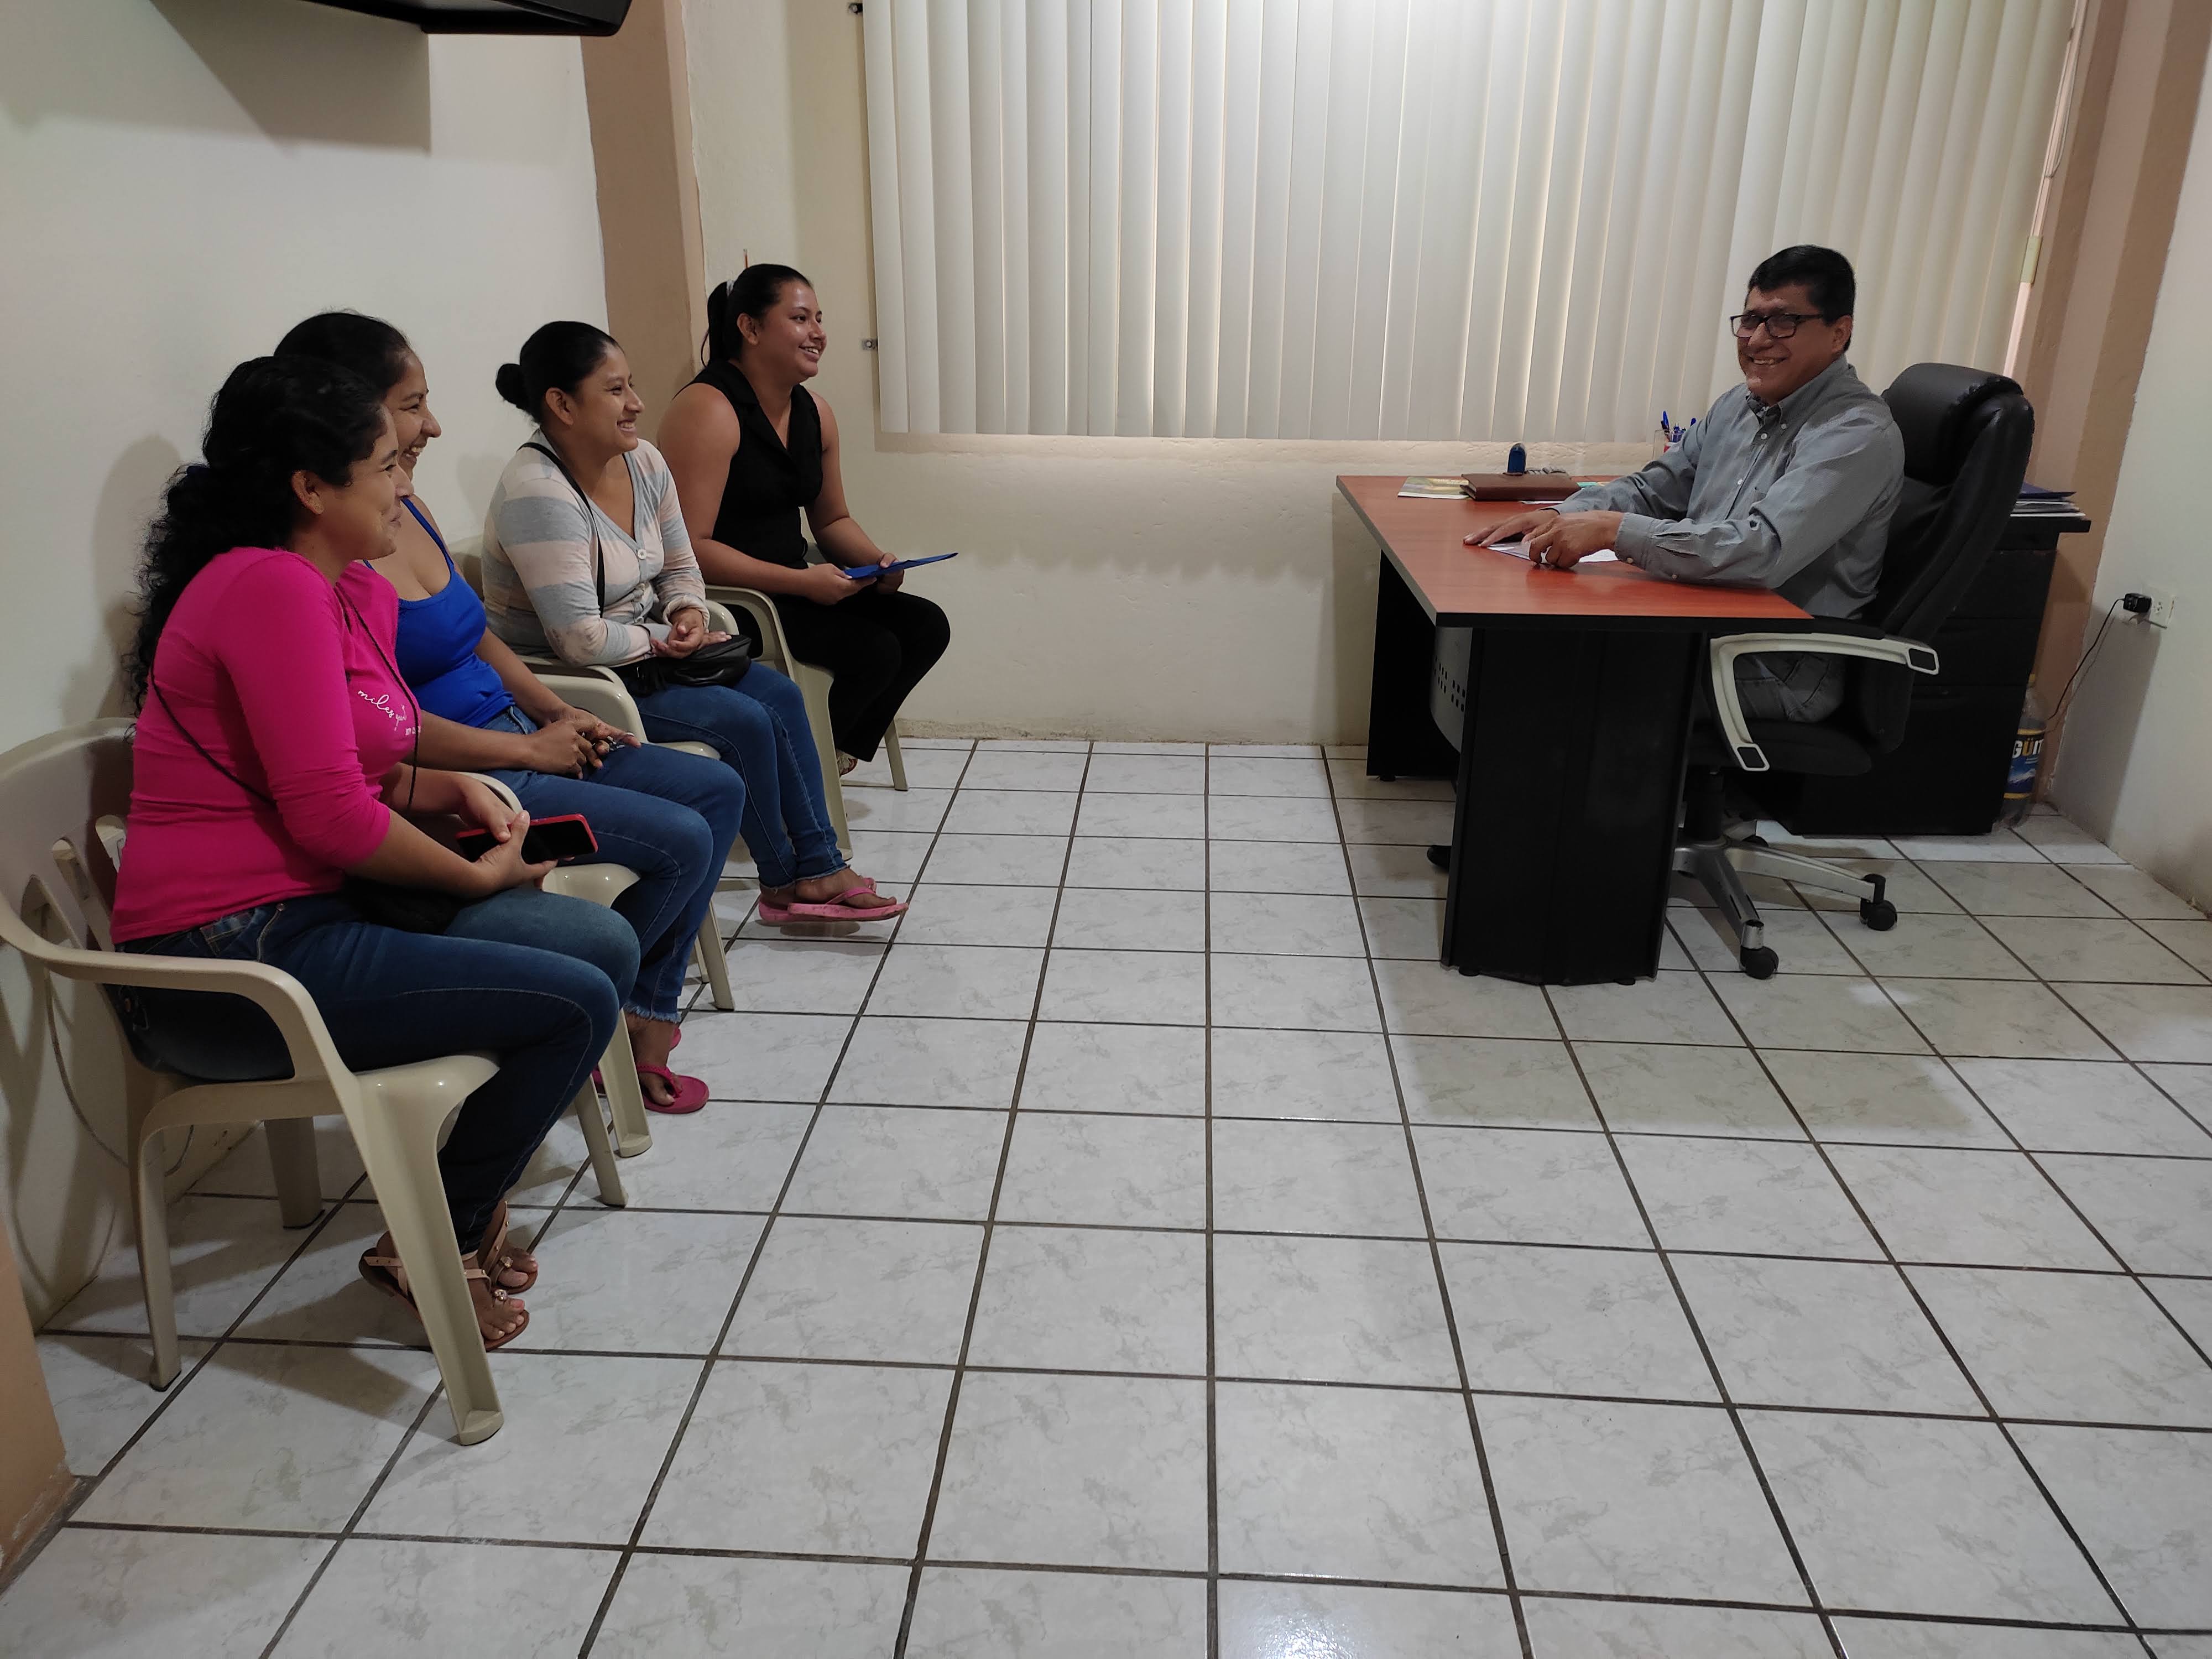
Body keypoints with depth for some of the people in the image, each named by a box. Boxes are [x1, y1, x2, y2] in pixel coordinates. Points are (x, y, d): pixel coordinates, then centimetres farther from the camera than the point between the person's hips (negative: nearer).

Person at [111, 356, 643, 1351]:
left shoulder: (360, 593, 12)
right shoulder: (271, 588, -18)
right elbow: (328, 812, -23)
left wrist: (454, 790, 2)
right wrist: (478, 877, -9)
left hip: (321, 909, 10)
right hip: (230, 966, -9)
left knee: (605, 946, 3)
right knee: (575, 1005, -17)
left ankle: (473, 1192, 19)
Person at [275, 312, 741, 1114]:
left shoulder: (409, 510, 10)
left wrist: (559, 714, 6)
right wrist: (534, 749, -16)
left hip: (517, 741, 10)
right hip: (452, 780, -10)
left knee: (718, 789, 6)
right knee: (680, 838, -17)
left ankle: (646, 1015, 10)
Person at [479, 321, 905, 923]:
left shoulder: (643, 462, 1)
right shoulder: (537, 491, -25)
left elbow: (681, 567, 15)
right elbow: (580, 639, -29)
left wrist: (689, 613, -7)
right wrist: (663, 639, -15)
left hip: (641, 655, 9)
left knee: (781, 694, -5)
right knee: (746, 721, -18)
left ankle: (819, 869, -1)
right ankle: (784, 883, 2)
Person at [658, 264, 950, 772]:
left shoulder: (814, 412, 9)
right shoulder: (708, 410, -17)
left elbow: (832, 519, 21)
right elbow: (689, 548, -24)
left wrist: (877, 560, -1)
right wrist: (803, 582, -25)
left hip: (792, 589, 9)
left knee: (926, 626, -1)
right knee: (874, 651, -22)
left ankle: (837, 752, 13)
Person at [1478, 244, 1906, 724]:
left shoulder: (1860, 435, -16)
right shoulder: (1739, 405, 11)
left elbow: (1764, 552, -29)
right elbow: (1654, 488, 17)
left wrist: (1614, 530, -31)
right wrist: (1564, 518, -4)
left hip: (1779, 672, -7)